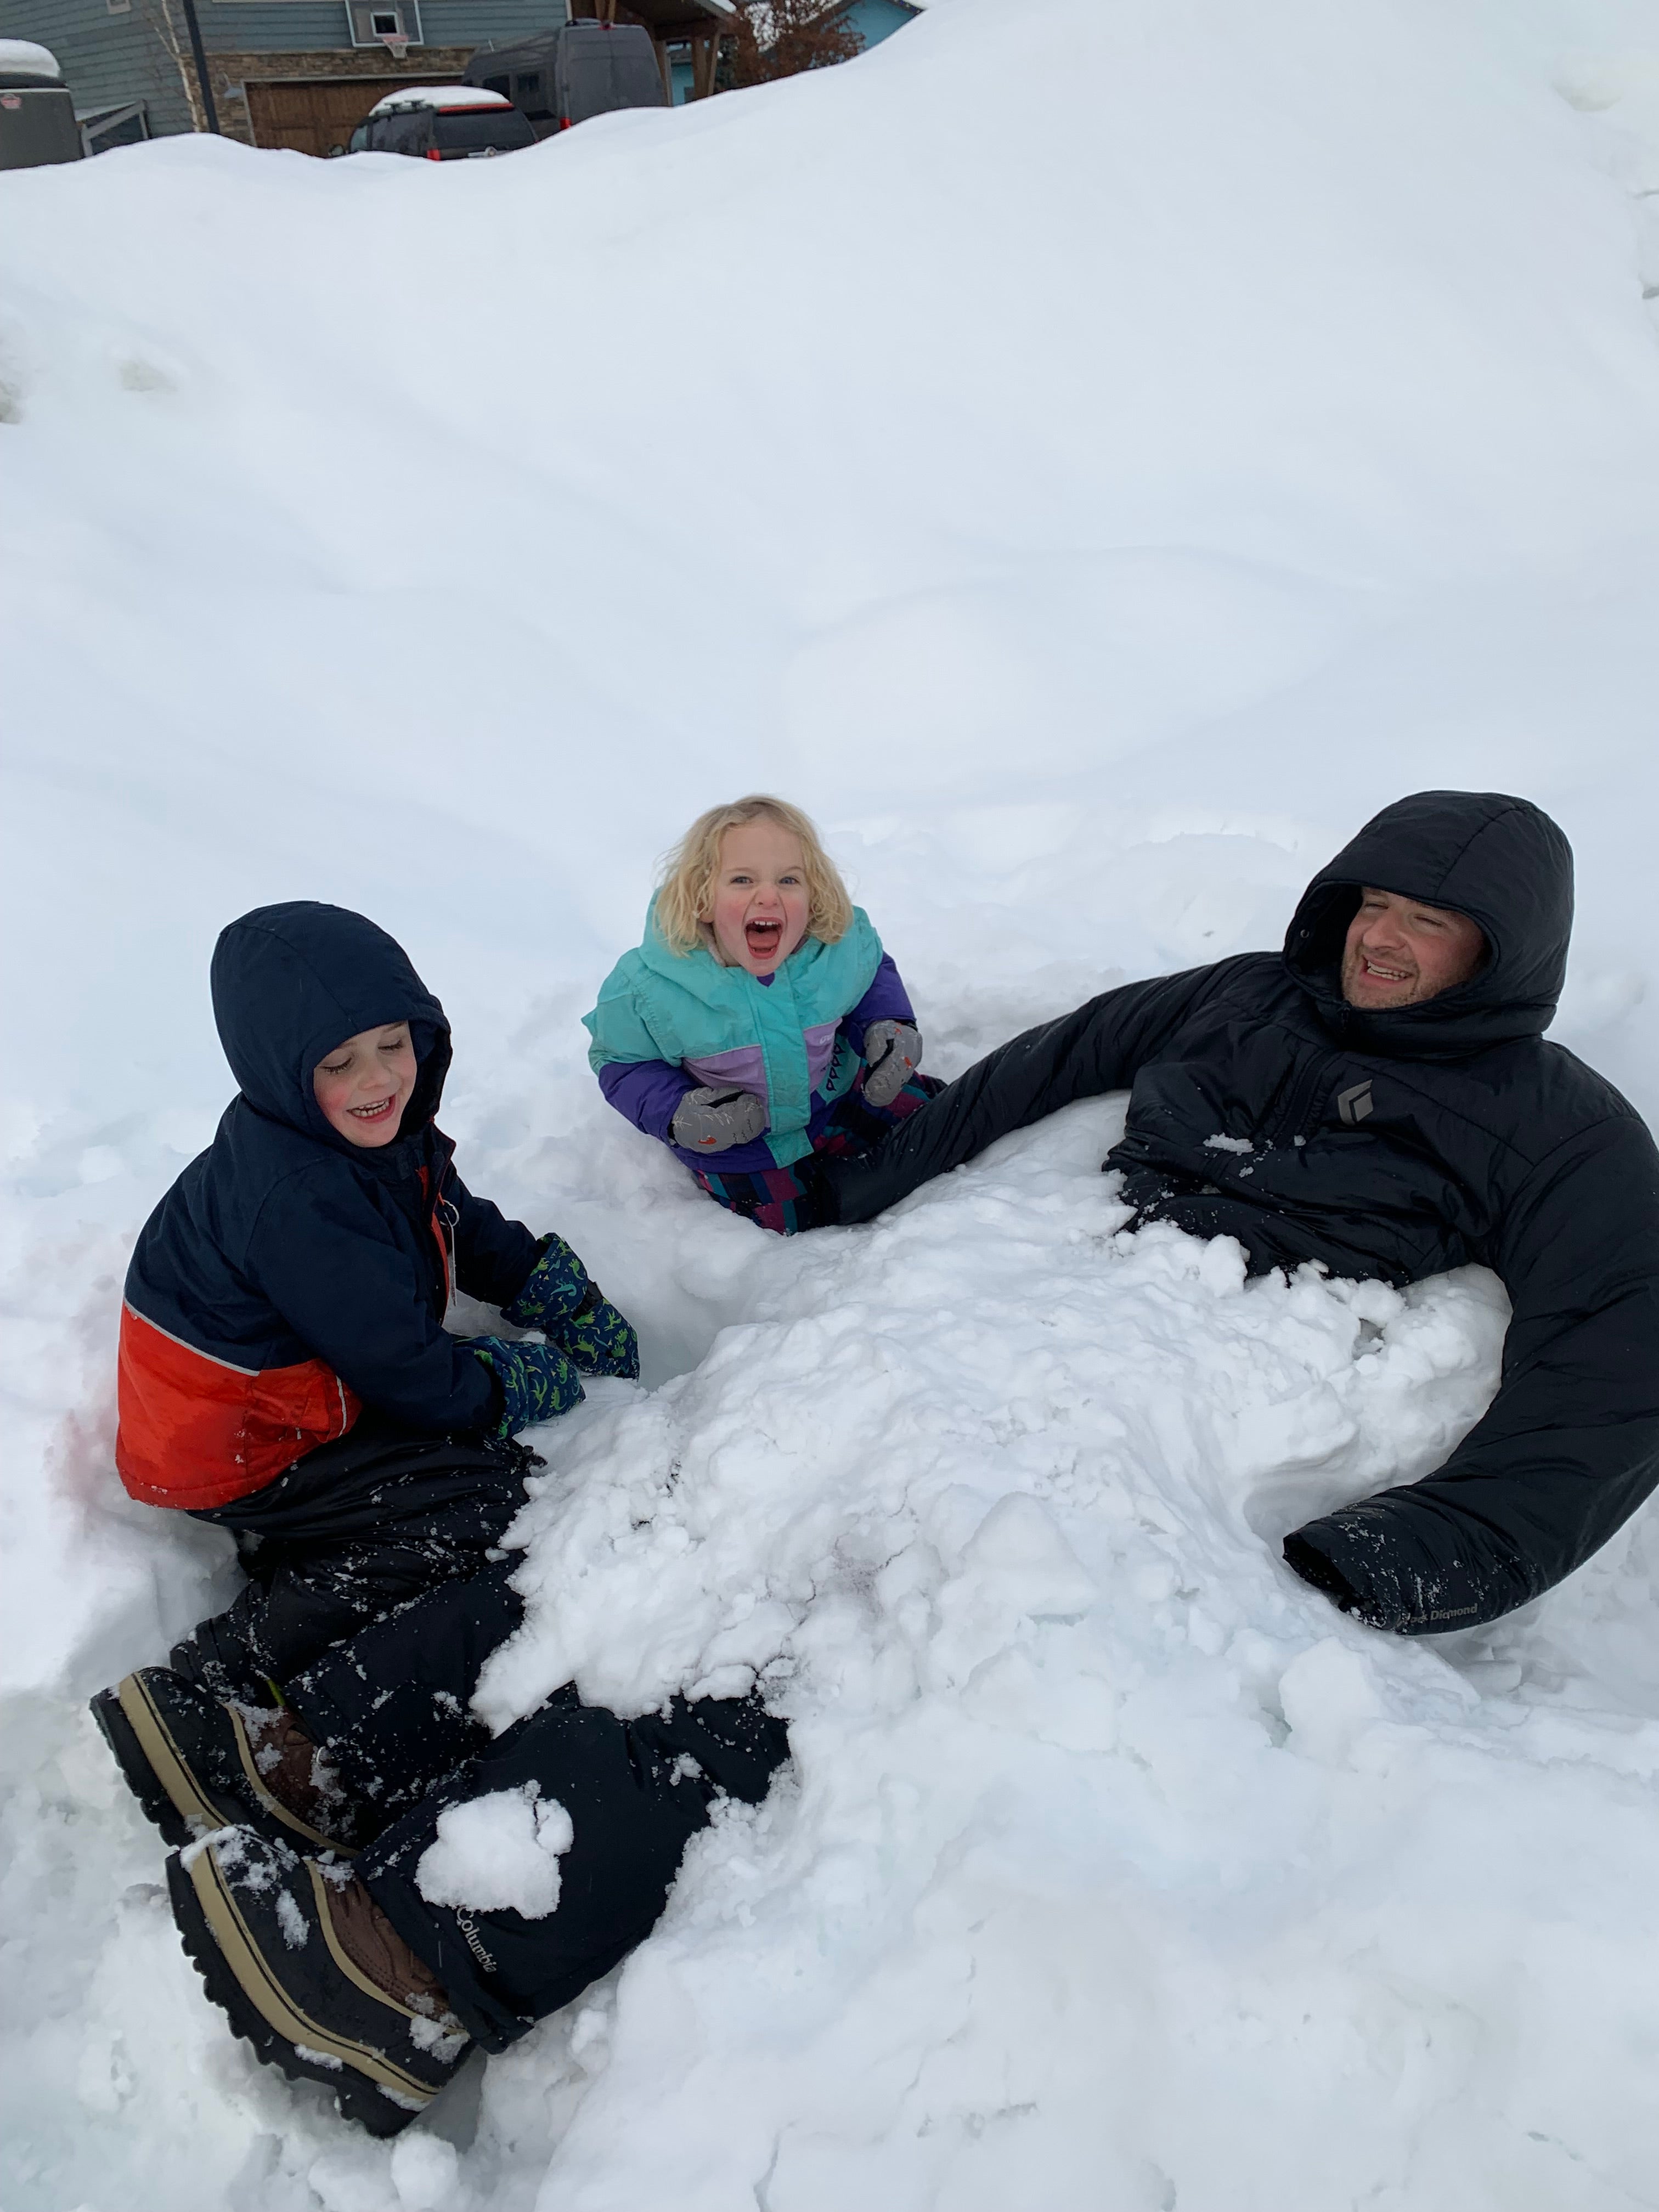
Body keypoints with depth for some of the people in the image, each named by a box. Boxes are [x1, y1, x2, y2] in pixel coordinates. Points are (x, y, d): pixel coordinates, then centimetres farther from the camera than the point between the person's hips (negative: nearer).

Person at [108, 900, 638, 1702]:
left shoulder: (384, 1131, -5)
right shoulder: (296, 1205, -34)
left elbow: (467, 1230, 14)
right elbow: (409, 1376, -26)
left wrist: (575, 1307, 5)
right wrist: (545, 1379, -11)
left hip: (314, 1391, 9)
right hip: (233, 1459, -9)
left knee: (487, 1439, 7)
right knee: (487, 1502, -16)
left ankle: (285, 1549, 8)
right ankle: (218, 1678, -12)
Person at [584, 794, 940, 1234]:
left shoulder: (842, 942, -24)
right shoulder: (647, 987, -30)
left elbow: (873, 973, 1)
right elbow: (620, 1061, -13)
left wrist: (890, 1026, -17)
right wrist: (674, 1115, -29)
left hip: (836, 1094, 3)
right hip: (732, 1139, -3)